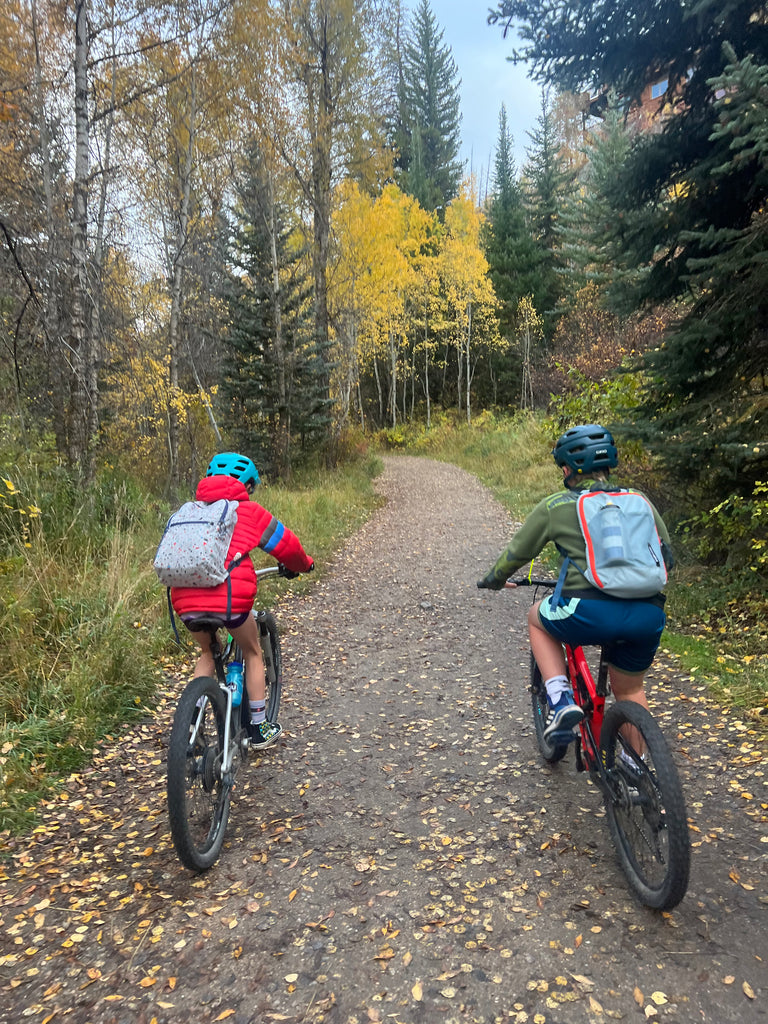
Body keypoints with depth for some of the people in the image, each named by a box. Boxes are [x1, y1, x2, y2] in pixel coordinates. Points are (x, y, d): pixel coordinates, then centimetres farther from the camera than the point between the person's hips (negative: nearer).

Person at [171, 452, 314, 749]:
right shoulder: (248, 510, 8)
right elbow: (286, 545, 14)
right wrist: (303, 565, 34)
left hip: (185, 600, 4)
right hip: (229, 595, -4)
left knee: (207, 654, 30)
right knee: (252, 652, 21)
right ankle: (259, 729, 28)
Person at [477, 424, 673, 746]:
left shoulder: (555, 506, 10)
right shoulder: (640, 501, 18)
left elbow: (516, 553, 18)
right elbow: (666, 557, 26)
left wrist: (495, 579, 39)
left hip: (590, 612, -4)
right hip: (648, 617, 4)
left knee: (537, 617, 28)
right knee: (630, 691, 29)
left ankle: (560, 701, 13)